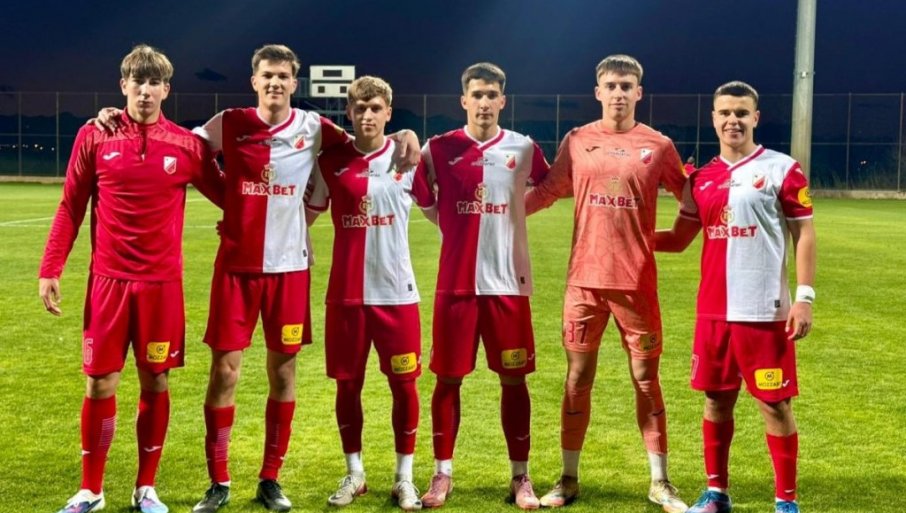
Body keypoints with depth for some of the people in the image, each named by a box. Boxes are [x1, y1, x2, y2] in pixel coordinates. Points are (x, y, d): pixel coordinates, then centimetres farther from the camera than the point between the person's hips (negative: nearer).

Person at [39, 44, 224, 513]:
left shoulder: (187, 145, -1)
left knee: (155, 382, 7)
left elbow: (227, 198, 10)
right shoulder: (94, 137, 0)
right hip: (108, 279, 0)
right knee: (99, 383, 5)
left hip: (162, 282, 0)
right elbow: (70, 208, 4)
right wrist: (49, 269, 1)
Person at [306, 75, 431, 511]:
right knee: (347, 384, 8)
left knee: (403, 384, 2)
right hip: (346, 293, 1)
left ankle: (404, 478, 17)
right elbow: (305, 215, 10)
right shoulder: (330, 163, 1)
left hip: (397, 291, -1)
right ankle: (354, 474, 25)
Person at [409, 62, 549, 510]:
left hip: (508, 280, 0)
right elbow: (421, 198, 8)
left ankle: (520, 477, 17)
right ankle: (442, 474, 18)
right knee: (447, 378, 5)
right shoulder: (439, 149, 1)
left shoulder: (524, 149, 3)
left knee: (514, 378, 5)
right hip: (456, 281, 0)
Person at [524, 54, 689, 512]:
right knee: (578, 378, 7)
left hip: (637, 281, -1)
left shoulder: (658, 146, 1)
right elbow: (548, 191, 12)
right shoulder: (577, 141, 4)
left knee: (646, 379, 5)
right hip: (585, 278, 1)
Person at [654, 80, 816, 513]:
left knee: (775, 404, 2)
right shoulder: (702, 179, 10)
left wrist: (805, 297, -12)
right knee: (716, 400, 13)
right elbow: (679, 239, 16)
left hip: (765, 311, -5)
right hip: (713, 310, 5)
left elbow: (804, 235, -4)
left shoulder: (782, 170, -4)